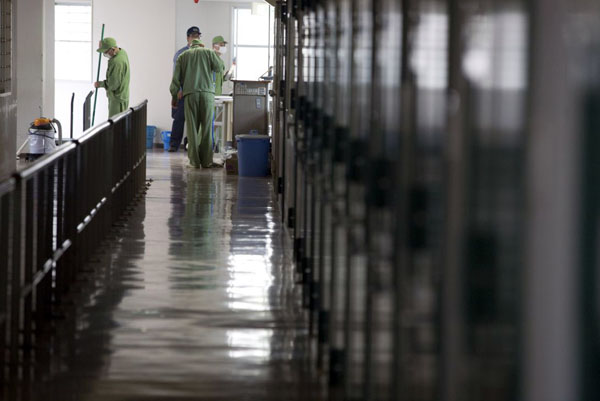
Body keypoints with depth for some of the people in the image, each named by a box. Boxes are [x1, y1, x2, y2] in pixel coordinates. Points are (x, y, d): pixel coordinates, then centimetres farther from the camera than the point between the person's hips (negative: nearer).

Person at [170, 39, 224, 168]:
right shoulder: (208, 52, 11)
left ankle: (194, 161, 0)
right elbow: (219, 68, 6)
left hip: (189, 94, 1)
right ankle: (206, 160, 2)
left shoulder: (183, 56, 15)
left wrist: (174, 96, 18)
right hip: (207, 92, -1)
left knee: (192, 128, 3)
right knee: (206, 128, 3)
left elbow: (176, 78, 11)